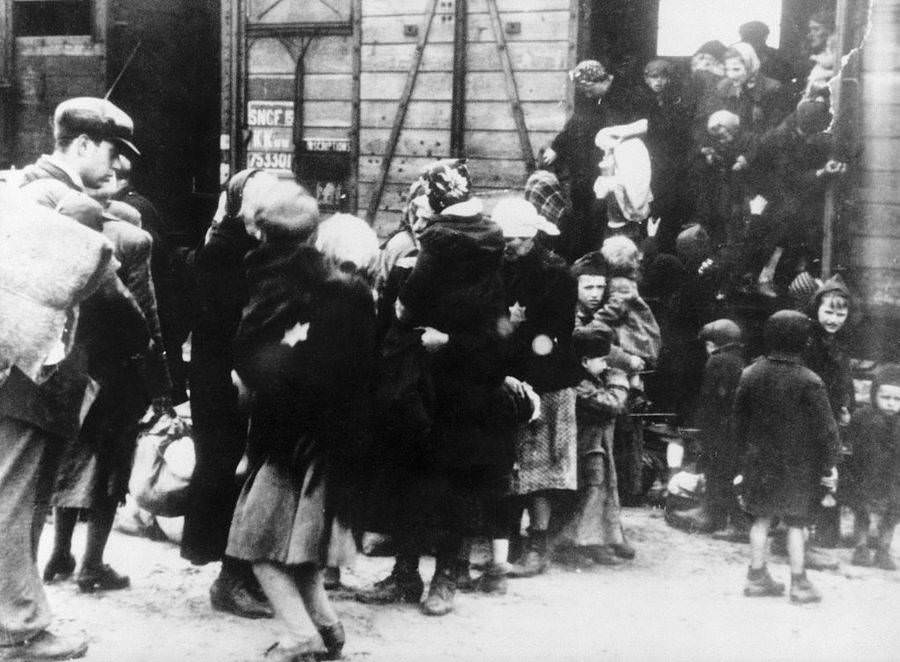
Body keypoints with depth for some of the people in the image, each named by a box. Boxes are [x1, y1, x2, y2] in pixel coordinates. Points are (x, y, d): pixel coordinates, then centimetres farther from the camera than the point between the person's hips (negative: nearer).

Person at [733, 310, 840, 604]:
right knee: (795, 522, 4)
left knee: (762, 518, 12)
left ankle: (757, 576, 18)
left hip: (759, 461, 4)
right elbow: (825, 428, -10)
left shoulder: (750, 375, -1)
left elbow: (740, 422, 7)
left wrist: (744, 459, 16)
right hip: (797, 465, -3)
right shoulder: (808, 382, -14)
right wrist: (828, 465, 0)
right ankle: (799, 583, 9)